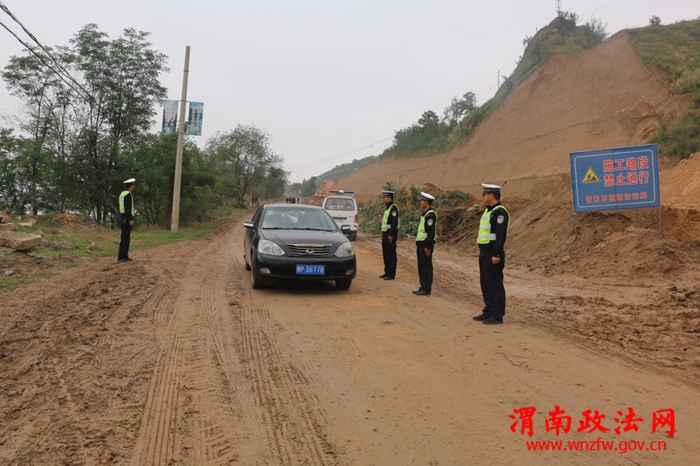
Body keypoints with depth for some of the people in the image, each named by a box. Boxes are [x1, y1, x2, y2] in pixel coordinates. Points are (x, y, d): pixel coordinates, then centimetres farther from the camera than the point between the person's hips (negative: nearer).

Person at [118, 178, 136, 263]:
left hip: (122, 218, 10)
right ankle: (121, 257, -9)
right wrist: (130, 219, -22)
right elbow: (128, 208, -21)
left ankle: (124, 256, 16)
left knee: (126, 238, 13)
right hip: (127, 219, -10)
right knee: (125, 238, -9)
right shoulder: (128, 194, -13)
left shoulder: (122, 194, 18)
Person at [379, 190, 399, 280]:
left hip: (390, 235, -10)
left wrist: (391, 235, -24)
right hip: (385, 234, 10)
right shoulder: (387, 207, 17)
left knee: (391, 255, -5)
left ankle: (391, 274, -1)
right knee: (386, 254, 14)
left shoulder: (393, 208, -14)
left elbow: (394, 222, -22)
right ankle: (387, 272, 22)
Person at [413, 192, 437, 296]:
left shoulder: (430, 214, -16)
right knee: (421, 267, 13)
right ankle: (423, 287, 19)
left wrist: (427, 246, -23)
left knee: (426, 267, -5)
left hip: (426, 245, -10)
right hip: (421, 244, 10)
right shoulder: (425, 214, 16)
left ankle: (427, 289, 0)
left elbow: (431, 232, -21)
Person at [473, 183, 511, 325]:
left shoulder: (500, 212, -15)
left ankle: (497, 316, 2)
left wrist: (496, 254, -24)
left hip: (493, 254, -10)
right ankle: (488, 312, 22)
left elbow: (501, 235, -21)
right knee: (486, 284, 13)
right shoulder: (488, 210, 16)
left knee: (495, 285, -4)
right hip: (484, 252, 10)